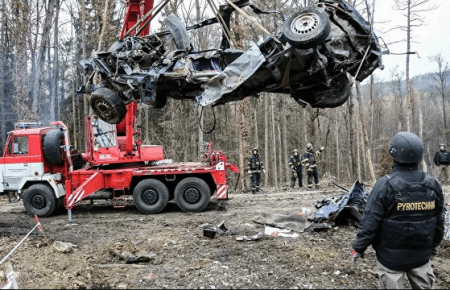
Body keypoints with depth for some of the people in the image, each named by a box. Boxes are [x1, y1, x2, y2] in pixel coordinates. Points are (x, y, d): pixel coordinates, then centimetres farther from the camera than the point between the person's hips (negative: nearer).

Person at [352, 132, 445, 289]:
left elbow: (370, 221, -16)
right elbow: (439, 221, 7)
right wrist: (433, 244, 23)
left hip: (392, 255, -4)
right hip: (422, 254, 4)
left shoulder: (385, 185, -19)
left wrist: (359, 247, -5)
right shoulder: (433, 185, -4)